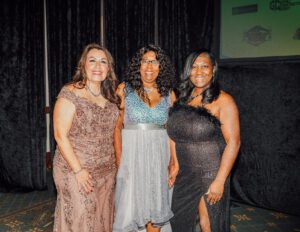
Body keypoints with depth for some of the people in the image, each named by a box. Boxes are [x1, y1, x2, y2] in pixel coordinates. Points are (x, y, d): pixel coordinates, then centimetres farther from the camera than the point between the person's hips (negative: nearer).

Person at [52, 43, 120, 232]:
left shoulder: (110, 96, 7)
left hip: (107, 171, 5)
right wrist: (78, 170, -16)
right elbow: (60, 135, -14)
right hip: (76, 170, -5)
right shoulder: (70, 93, -10)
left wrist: (115, 162, 5)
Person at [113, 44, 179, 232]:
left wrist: (175, 162, 3)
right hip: (131, 155, -2)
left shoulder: (168, 94, 6)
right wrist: (119, 159, -9)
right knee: (129, 212, 0)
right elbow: (117, 126, -1)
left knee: (155, 212, 12)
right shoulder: (125, 89, -1)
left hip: (159, 158, 3)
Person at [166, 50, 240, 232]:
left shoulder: (223, 100, -11)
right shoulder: (183, 98, 6)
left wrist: (220, 181, -18)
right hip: (184, 175, 5)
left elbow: (233, 142, -15)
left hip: (210, 176, -5)